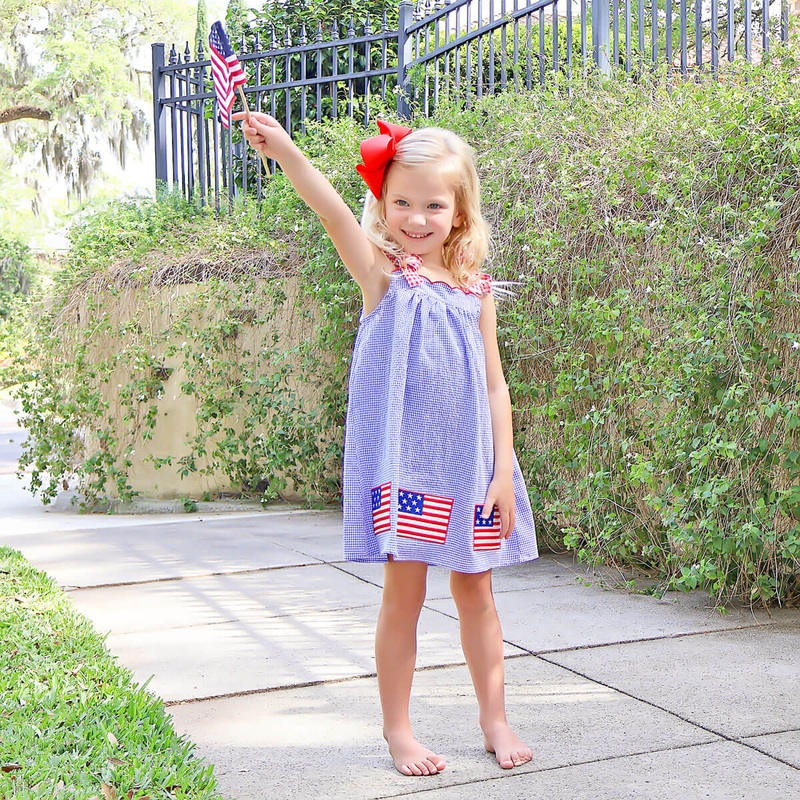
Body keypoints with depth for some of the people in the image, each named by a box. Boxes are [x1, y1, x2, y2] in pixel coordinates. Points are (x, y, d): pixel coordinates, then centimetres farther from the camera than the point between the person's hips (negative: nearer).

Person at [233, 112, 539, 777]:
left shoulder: (475, 288, 6)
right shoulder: (381, 271, -2)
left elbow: (494, 384, 6)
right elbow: (335, 213, -21)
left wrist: (502, 472, 0)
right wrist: (286, 151, -39)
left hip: (470, 461, 3)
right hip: (402, 458, -3)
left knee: (475, 591, 13)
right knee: (404, 592, 3)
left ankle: (495, 717, 28)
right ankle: (397, 728, 19)